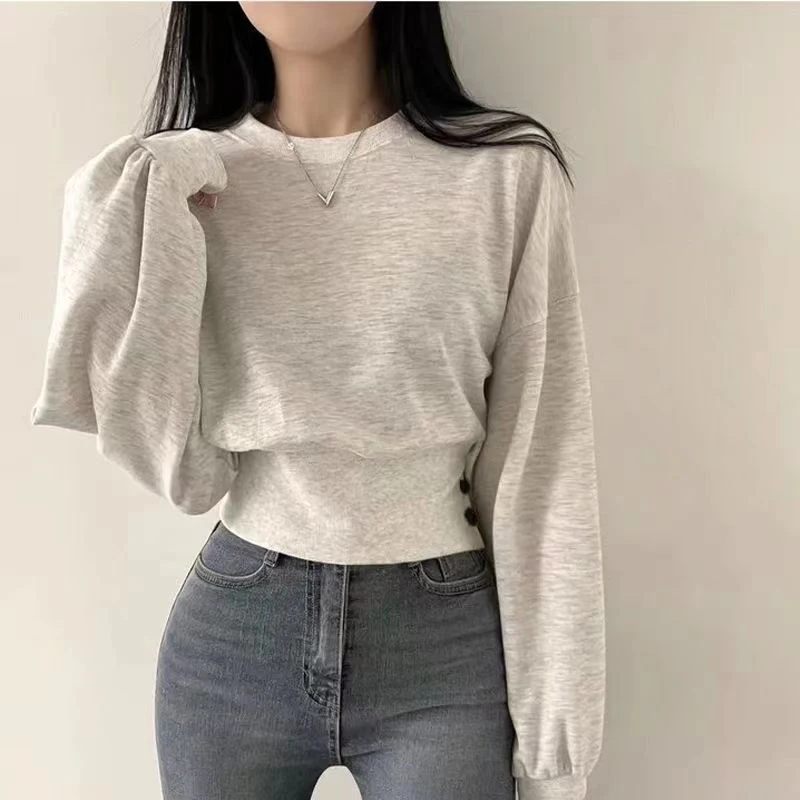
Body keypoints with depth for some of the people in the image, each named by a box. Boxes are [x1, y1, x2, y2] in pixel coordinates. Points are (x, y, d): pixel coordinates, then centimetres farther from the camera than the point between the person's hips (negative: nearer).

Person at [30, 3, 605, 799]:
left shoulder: (510, 172, -8)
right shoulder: (184, 181, -1)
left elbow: (540, 463, -6)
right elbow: (184, 471, -6)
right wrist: (145, 221, -16)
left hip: (446, 642, -1)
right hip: (231, 635, 3)